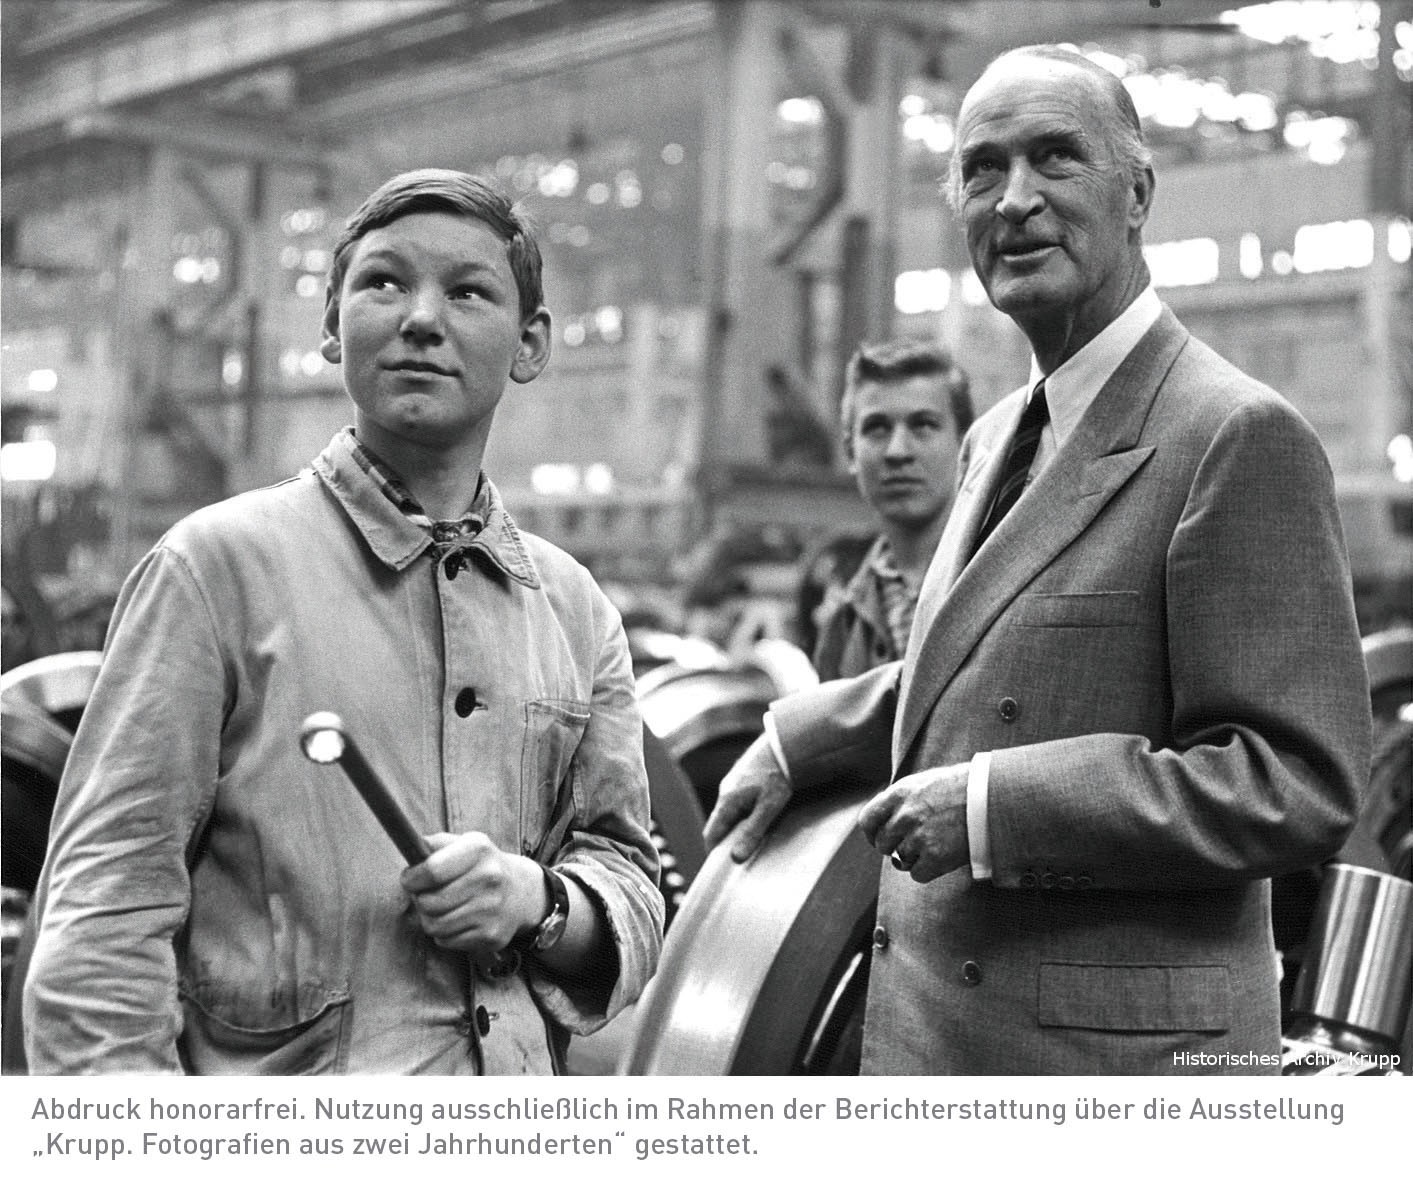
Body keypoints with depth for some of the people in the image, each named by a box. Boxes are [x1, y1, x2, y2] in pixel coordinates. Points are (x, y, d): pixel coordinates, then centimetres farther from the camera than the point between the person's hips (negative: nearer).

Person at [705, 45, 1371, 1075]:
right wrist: (796, 746, 15)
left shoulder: (1239, 437, -14)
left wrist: (996, 804, -21)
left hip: (1114, 1042, -7)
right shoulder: (999, 438, 13)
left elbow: (1301, 789, -19)